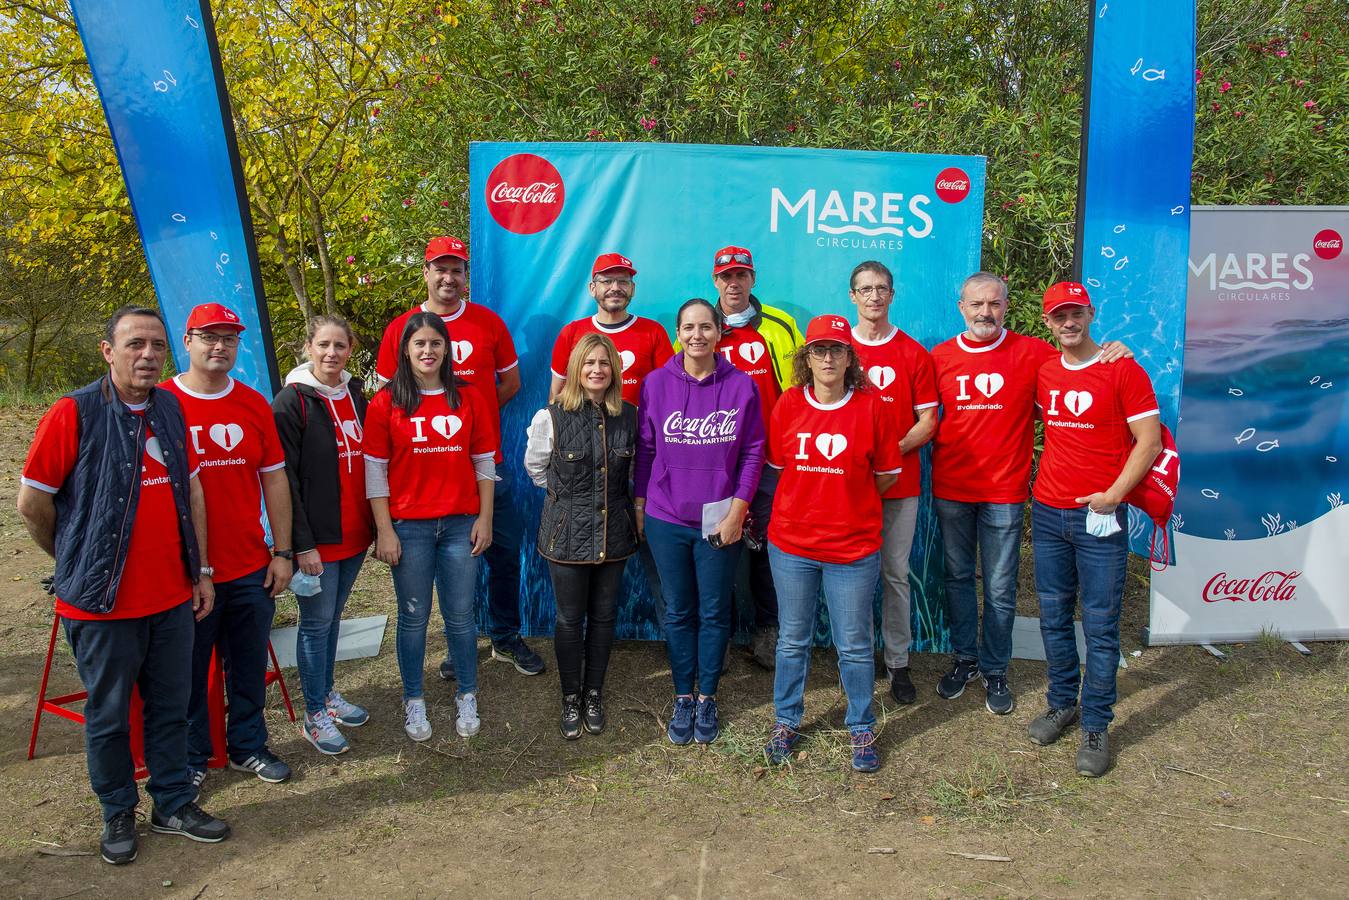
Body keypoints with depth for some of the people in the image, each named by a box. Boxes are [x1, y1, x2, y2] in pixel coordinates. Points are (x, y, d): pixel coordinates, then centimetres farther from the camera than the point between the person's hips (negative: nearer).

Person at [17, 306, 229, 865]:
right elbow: (32, 502, -7)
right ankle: (118, 814, 28)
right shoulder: (74, 413, -12)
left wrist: (201, 569, 11)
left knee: (171, 707, 14)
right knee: (108, 714, 11)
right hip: (103, 603, -5)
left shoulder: (171, 410, 5)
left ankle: (174, 803, 30)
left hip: (172, 597, 5)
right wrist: (78, 561, 5)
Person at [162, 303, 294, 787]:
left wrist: (282, 551, 6)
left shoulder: (254, 404, 6)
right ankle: (191, 755, 28)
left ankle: (248, 746, 32)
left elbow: (274, 478, 9)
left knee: (250, 665, 14)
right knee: (189, 670, 10)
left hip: (251, 569, 3)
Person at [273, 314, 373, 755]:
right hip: (316, 538, -6)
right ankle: (315, 715, 15)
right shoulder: (291, 401, -10)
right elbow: (284, 478, -13)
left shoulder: (356, 395, 9)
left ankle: (327, 693, 33)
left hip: (355, 534, 6)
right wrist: (302, 543, -16)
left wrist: (376, 524, 11)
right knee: (317, 623, 3)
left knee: (332, 617, 18)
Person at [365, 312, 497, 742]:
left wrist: (484, 518, 3)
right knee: (413, 617, 8)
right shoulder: (385, 403, -2)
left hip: (460, 524, 1)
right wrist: (384, 530, -5)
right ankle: (413, 701, 23)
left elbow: (484, 463, 7)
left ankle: (467, 698, 23)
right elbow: (375, 471, -2)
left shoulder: (469, 400, 4)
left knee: (460, 615, 7)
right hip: (408, 526, -1)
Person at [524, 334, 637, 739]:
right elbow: (534, 466, 6)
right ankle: (571, 697, 24)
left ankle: (594, 694, 29)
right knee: (570, 618, 7)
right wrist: (566, 493, 9)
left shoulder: (629, 416, -1)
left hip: (614, 532, 3)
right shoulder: (552, 417, -9)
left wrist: (611, 496, 11)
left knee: (604, 616, 12)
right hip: (567, 533, -3)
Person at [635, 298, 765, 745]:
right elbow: (646, 448, 5)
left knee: (714, 612, 9)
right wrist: (639, 505, 5)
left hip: (719, 520, -1)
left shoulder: (741, 386, -4)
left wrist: (737, 510, -8)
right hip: (666, 519, 1)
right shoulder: (656, 383, -1)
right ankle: (683, 699, 24)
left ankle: (707, 699, 24)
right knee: (678, 612, 10)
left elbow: (753, 453, -2)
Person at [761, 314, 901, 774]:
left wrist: (847, 500, 4)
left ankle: (861, 729, 28)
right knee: (792, 641, 15)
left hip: (853, 548, -2)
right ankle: (786, 722, 32)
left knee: (854, 646, 9)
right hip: (791, 544, 2)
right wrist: (821, 494, 6)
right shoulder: (788, 405, -2)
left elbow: (888, 475, 1)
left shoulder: (871, 407, -7)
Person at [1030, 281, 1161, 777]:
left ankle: (1096, 725, 11)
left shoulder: (1123, 370, -6)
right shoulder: (1042, 373, 9)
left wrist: (1114, 495, -15)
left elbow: (1149, 441, -7)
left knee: (1100, 624, 1)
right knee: (1053, 616, 12)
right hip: (1047, 512, 5)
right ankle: (1062, 703, 27)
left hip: (1100, 515, -5)